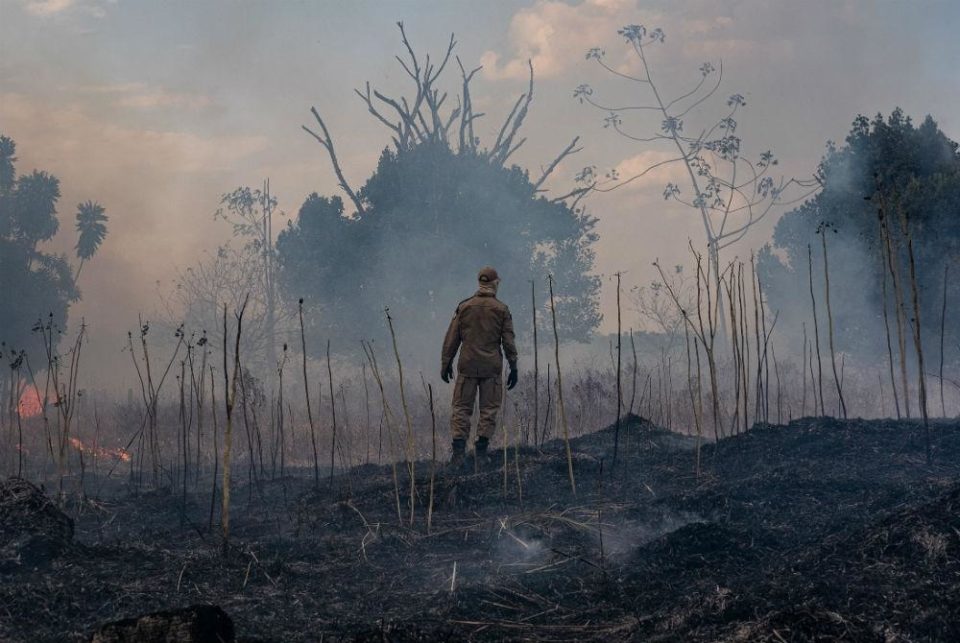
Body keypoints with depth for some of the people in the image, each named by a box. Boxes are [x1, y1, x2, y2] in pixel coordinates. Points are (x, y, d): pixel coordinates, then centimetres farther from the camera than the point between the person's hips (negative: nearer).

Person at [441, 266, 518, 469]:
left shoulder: (464, 307, 3)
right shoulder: (501, 309, -1)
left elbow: (451, 338, 3)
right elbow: (509, 341, -2)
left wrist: (446, 363, 10)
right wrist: (513, 367, 4)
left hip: (467, 366, 1)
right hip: (492, 368, -1)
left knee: (461, 408, 5)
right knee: (489, 409, 6)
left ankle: (459, 450, -6)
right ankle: (481, 453, 3)